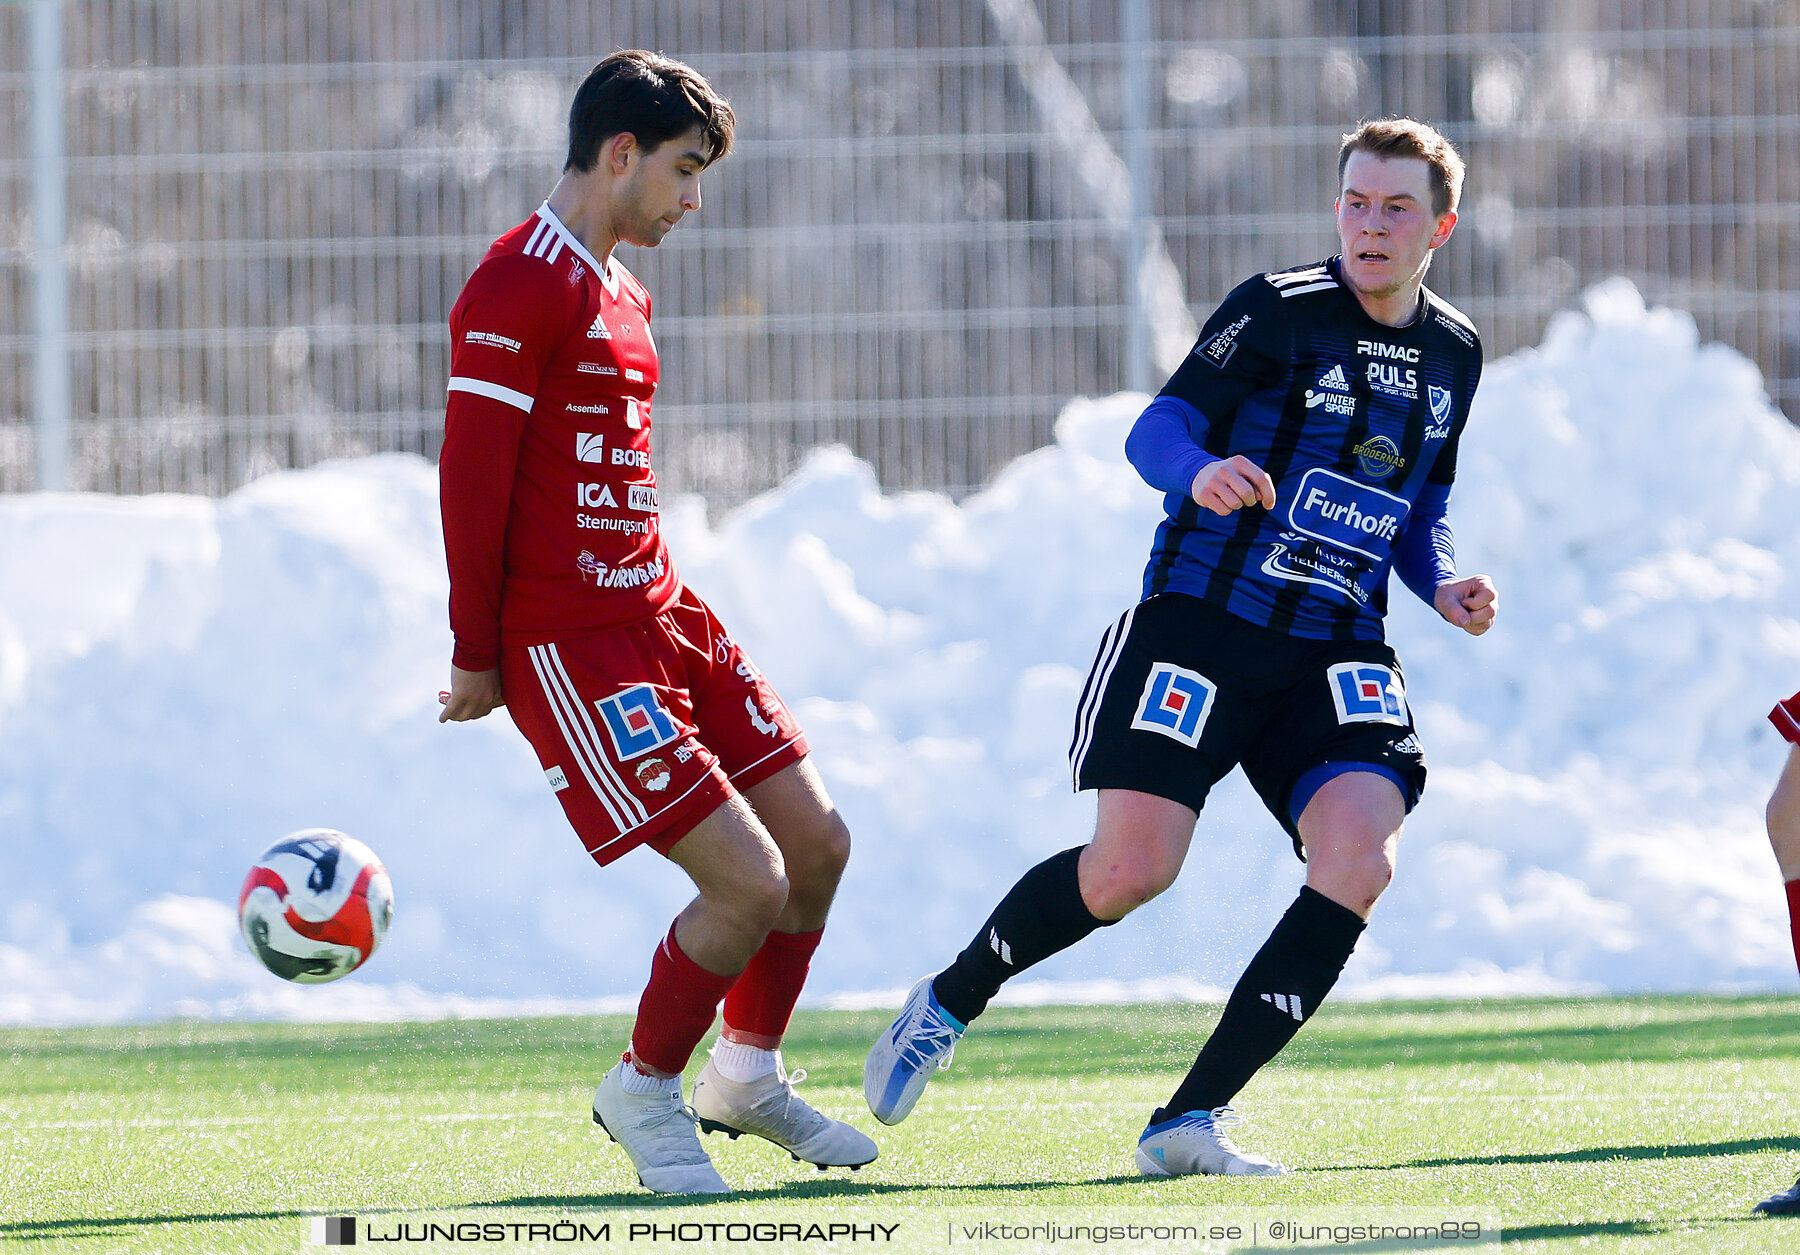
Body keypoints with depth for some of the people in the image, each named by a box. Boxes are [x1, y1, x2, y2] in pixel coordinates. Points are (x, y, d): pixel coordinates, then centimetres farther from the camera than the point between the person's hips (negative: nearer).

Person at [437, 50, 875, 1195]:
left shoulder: (620, 292, 17)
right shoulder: (520, 287, -14)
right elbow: (472, 476, -16)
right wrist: (478, 658, -14)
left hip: (664, 617, 10)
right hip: (573, 647, -10)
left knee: (817, 843, 10)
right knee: (749, 882, -14)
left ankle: (747, 1077, 29)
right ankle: (645, 1093, 8)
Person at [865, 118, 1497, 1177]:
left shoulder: (1454, 353, 13)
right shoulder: (1281, 311, -6)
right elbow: (1158, 430, -12)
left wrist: (1445, 586, 7)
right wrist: (1200, 473, -35)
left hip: (1338, 653, 5)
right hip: (1203, 623, -5)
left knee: (1359, 860, -19)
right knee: (1131, 869, -15)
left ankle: (1193, 1119, -12)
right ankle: (947, 1005, 14)